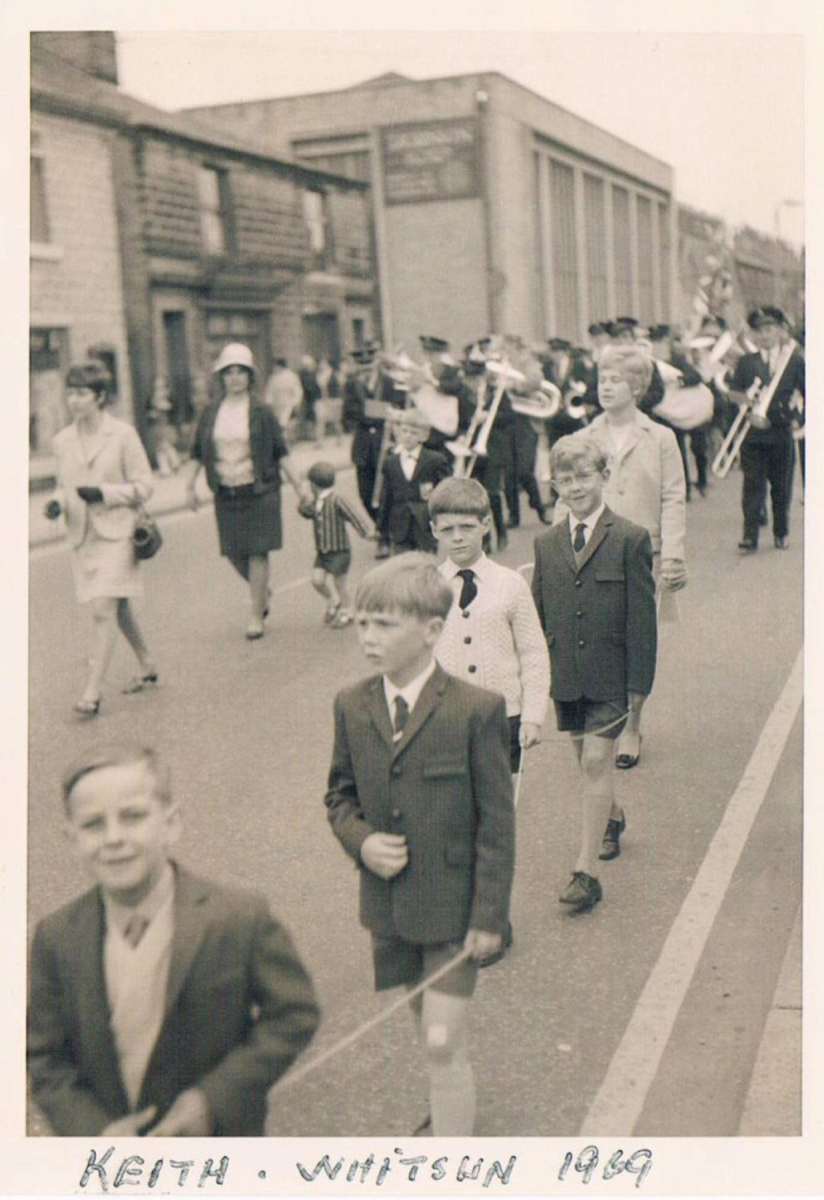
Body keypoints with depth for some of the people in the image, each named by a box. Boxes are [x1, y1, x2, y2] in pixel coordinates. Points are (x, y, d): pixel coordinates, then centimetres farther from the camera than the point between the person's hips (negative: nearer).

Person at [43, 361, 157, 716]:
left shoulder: (122, 434, -8)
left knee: (103, 610, -13)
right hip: (82, 537, 6)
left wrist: (103, 493, -19)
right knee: (118, 608, 16)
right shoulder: (63, 440, 7)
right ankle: (147, 667, 34)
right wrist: (57, 502, -5)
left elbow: (143, 486, -6)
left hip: (116, 534, -5)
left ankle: (92, 692, -11)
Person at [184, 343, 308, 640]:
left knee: (257, 552, -3)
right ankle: (263, 592, 36)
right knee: (234, 552, 7)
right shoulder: (210, 413, 5)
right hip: (226, 493, 3)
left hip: (259, 491, -3)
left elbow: (279, 451, 2)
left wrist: (296, 482, -1)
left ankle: (257, 616, 7)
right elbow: (198, 452, 10)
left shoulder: (262, 412, -2)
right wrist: (190, 484, 4)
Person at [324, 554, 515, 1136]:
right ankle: (452, 1109, 48)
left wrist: (490, 915, -10)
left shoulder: (477, 710, -16)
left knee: (444, 1044, -2)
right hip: (388, 905, 5)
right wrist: (360, 840, -9)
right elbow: (340, 793, 12)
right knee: (432, 1033, 21)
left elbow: (497, 822, -11)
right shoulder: (351, 706, -1)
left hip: (452, 906, -5)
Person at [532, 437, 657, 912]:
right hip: (565, 674, 5)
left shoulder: (631, 539, -6)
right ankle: (612, 818, 46)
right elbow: (538, 616, 13)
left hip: (610, 673, -5)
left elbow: (642, 617, -7)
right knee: (588, 760, 16)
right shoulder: (546, 544, 7)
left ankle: (587, 871, -5)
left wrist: (639, 681, -9)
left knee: (597, 761, -9)